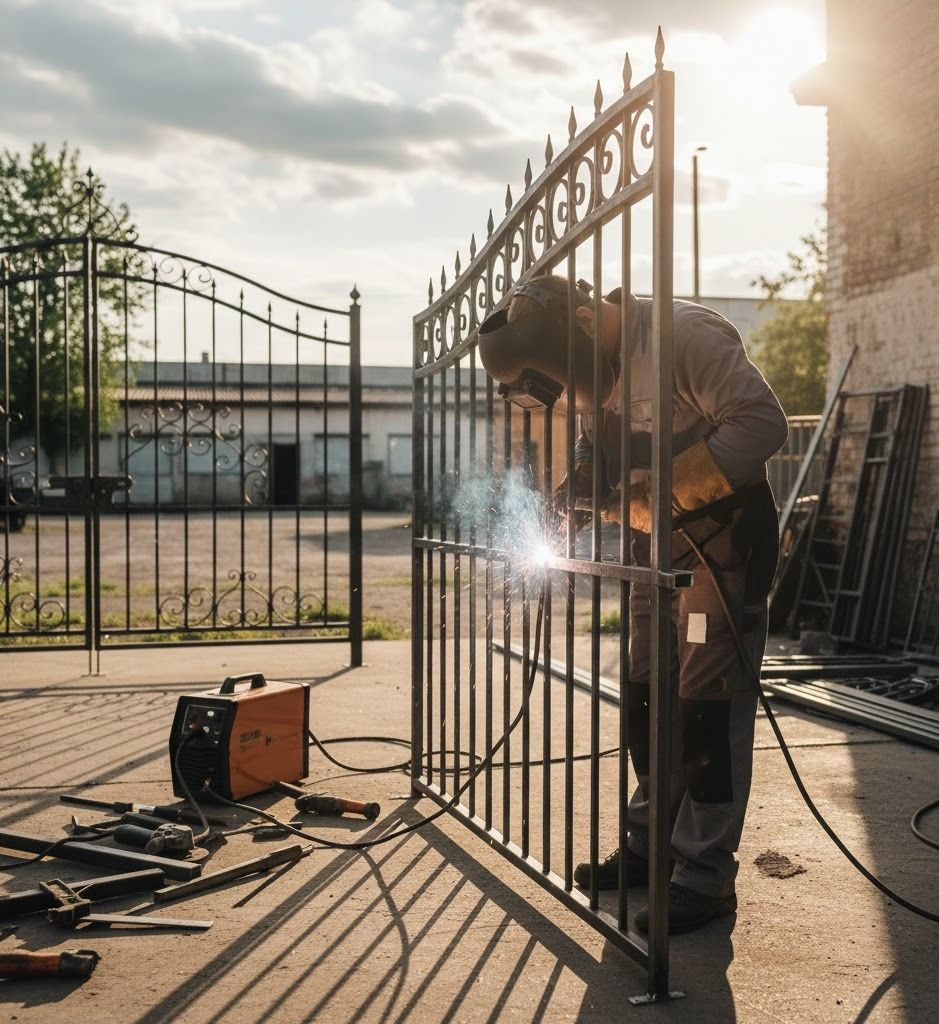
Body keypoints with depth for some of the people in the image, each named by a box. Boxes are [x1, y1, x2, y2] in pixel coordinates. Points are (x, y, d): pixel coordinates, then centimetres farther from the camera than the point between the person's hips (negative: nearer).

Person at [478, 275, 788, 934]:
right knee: (648, 702, 12)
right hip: (656, 552, 8)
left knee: (709, 710, -6)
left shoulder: (685, 335, -20)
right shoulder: (597, 372, 5)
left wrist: (665, 488, -27)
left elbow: (763, 423, -25)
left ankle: (705, 879, 2)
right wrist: (586, 487, -7)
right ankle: (650, 848, 24)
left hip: (723, 550, -8)